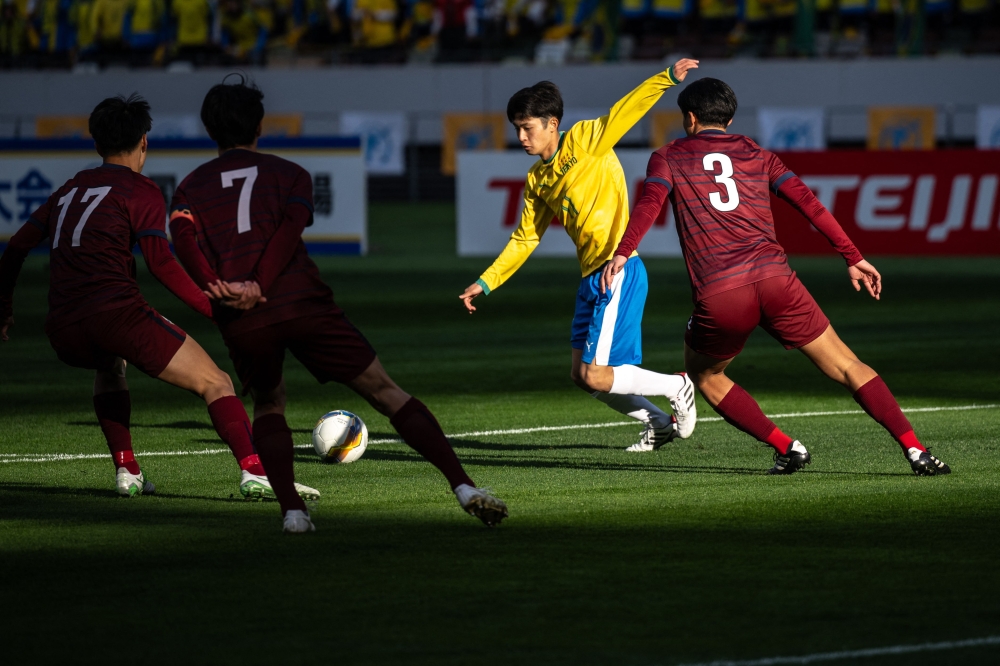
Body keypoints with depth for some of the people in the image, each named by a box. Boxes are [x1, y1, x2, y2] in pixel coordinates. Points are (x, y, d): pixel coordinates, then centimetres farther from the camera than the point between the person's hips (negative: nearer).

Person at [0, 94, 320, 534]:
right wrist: (216, 309, -4)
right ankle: (255, 473, -19)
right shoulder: (140, 191, 5)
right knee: (215, 384, 0)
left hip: (63, 333, 6)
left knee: (109, 368, 39)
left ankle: (126, 471, 25)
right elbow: (161, 265, -6)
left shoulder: (71, 189, 24)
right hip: (117, 312, -6)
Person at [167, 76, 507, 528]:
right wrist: (258, 287, -13)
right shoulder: (288, 173, 17)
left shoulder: (190, 187, 20)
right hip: (301, 301, -1)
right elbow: (290, 228, -4)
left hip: (240, 321, 1)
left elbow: (183, 237, -2)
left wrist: (214, 289, -14)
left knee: (267, 406, 26)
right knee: (386, 393, 1)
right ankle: (463, 486, -10)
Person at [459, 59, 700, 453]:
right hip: (591, 276, 9)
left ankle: (676, 387, 9)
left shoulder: (584, 141, -6)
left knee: (596, 376, -10)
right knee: (582, 375, 10)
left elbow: (628, 109, -15)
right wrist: (485, 283, 17)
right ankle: (660, 424, 22)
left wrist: (668, 78, -28)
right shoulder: (537, 180, 14)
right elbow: (525, 240, 20)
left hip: (618, 272, -9)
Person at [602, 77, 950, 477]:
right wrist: (853, 258, 14)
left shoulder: (669, 158, 16)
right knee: (847, 366, 9)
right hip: (773, 277, 2)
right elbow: (807, 202, 13)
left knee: (703, 374, 25)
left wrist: (622, 253, -17)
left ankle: (786, 448, 12)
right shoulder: (755, 154, 22)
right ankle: (914, 450, -3)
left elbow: (650, 202, -4)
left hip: (718, 295, -2)